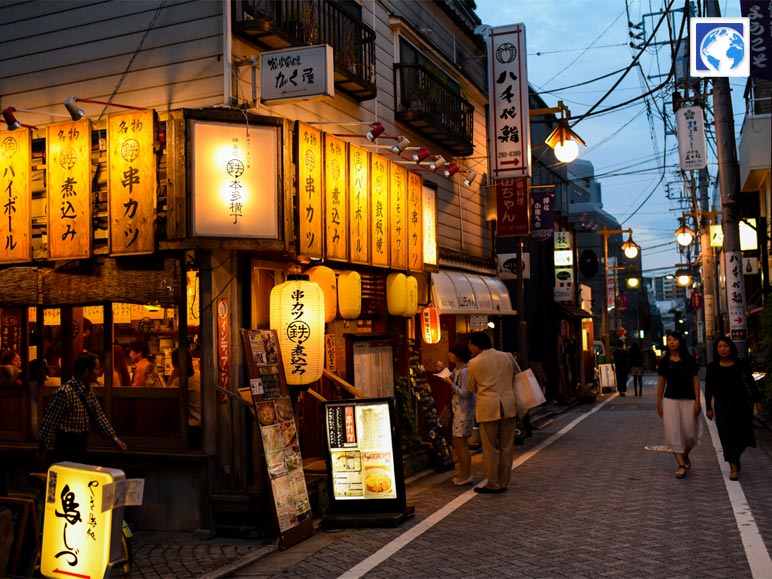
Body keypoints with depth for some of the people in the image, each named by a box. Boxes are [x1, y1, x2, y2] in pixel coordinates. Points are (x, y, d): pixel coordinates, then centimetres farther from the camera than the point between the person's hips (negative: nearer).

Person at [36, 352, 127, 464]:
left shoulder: (88, 391, 5)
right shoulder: (65, 392, -22)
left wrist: (114, 438, 7)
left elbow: (98, 415, 11)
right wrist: (42, 450, -15)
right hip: (66, 447, -8)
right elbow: (50, 422, -19)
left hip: (81, 445, 8)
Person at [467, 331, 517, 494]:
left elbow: (471, 388, 9)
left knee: (490, 448, 4)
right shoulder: (507, 357, 7)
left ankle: (493, 484, 7)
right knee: (507, 447, 10)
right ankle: (504, 483, 16)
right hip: (508, 406, 4)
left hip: (488, 408, -4)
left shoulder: (474, 363, -4)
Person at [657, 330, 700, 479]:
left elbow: (695, 381, 1)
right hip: (670, 400, 1)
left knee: (690, 433, 3)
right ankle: (681, 465, -1)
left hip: (688, 400, 0)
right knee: (673, 433, -6)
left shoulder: (689, 360, 2)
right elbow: (661, 383, 7)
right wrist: (659, 404, 6)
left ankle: (685, 456, 31)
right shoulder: (664, 362, 5)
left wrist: (697, 402, -6)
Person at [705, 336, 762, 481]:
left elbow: (751, 383, 4)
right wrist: (708, 408, 1)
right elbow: (709, 389, 3)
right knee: (727, 435, -5)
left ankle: (735, 458, 36)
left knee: (741, 435, 8)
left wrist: (756, 400, 0)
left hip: (741, 404, 1)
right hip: (722, 405, -1)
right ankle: (733, 468, -3)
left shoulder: (741, 364, 0)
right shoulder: (712, 367, 0)